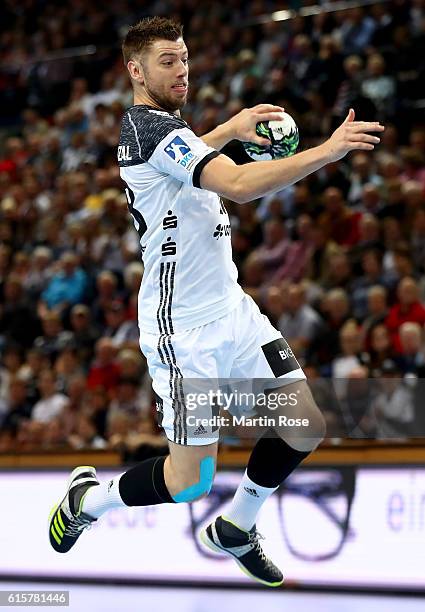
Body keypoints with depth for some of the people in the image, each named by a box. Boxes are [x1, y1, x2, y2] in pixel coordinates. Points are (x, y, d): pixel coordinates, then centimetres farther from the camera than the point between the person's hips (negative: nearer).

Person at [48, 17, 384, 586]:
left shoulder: (143, 126, 12)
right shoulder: (155, 128, -19)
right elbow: (240, 185, -33)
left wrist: (231, 128, 28)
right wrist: (328, 150, -33)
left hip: (231, 306, 10)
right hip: (184, 329, -10)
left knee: (306, 422, 3)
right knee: (190, 481, -5)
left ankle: (237, 529, 23)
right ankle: (86, 499, 21)